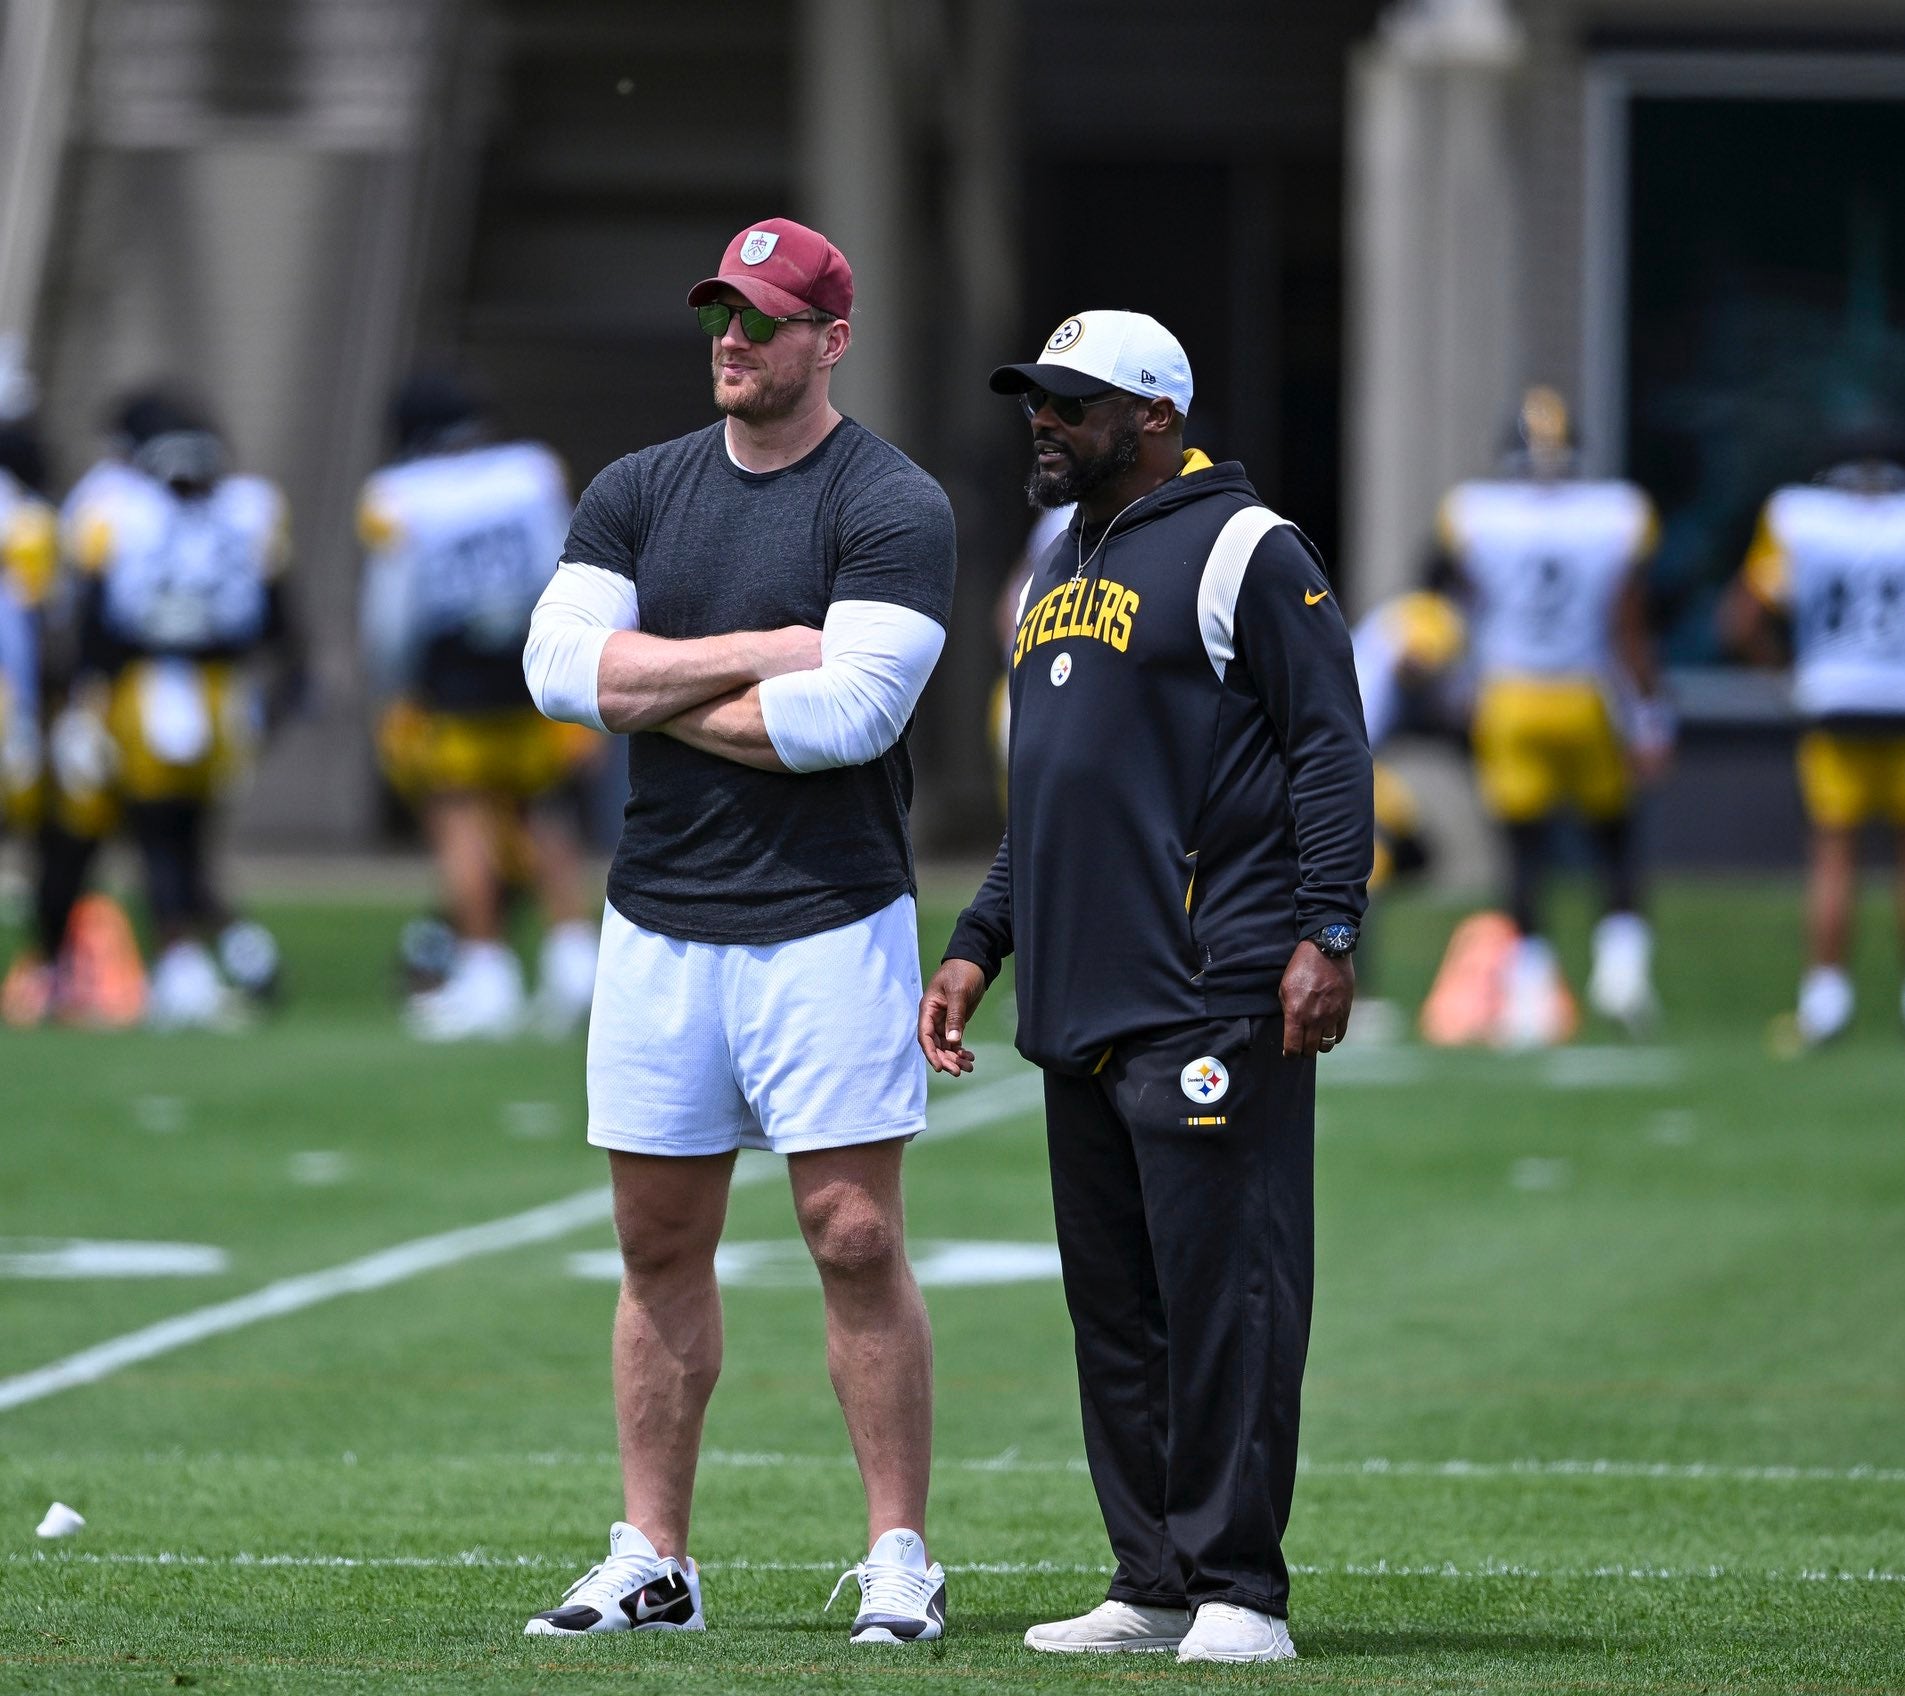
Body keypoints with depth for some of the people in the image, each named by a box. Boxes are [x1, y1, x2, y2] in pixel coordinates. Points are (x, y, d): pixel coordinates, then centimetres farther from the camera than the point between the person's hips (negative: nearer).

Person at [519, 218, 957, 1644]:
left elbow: (850, 711, -19)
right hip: (659, 922, 5)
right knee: (662, 1246, 7)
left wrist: (655, 698, -8)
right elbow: (560, 663, -3)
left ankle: (901, 1557, 1)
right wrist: (761, 651, -12)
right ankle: (651, 1565, 13)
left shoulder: (893, 510, -6)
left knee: (857, 1237, -6)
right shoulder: (639, 494, 11)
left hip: (827, 923, -5)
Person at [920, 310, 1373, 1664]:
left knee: (1221, 1290, -10)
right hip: (1083, 1000, 9)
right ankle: (1155, 1587, 13)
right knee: (1114, 1303, 8)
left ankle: (1240, 1590, -8)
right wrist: (980, 945, 25)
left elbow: (1331, 747, -9)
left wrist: (1327, 930, -16)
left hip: (1215, 998, -9)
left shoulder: (1242, 550, -4)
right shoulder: (1063, 571, 23)